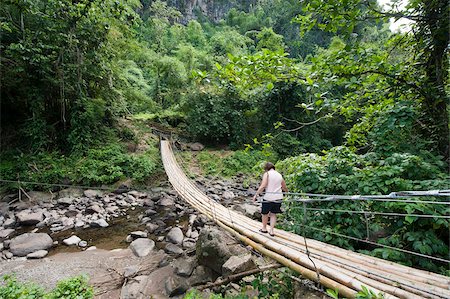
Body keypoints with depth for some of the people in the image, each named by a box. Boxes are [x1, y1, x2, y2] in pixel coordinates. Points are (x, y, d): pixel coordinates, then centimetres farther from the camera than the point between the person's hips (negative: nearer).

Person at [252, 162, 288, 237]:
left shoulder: (267, 174, -5)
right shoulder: (279, 175, 12)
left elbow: (263, 186, -17)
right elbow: (285, 188, 22)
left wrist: (256, 194, -13)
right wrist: (286, 191, 44)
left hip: (268, 197, -4)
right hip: (278, 197, 5)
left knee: (265, 213, 15)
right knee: (273, 214, 16)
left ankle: (264, 228, 30)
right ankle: (271, 230, 12)